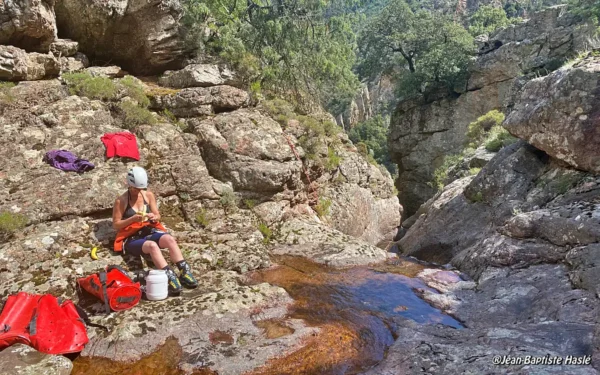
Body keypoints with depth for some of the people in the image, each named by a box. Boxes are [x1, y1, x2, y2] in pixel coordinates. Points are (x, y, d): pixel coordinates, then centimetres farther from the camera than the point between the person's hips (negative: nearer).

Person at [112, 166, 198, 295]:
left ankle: (184, 272, -36)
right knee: (152, 246, -38)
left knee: (170, 239, -31)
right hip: (131, 238, -3)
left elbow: (158, 216, 13)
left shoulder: (149, 195, 9)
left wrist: (154, 217, -11)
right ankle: (170, 277, -47)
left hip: (149, 231, 4)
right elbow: (116, 225, -1)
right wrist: (133, 219, -17)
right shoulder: (121, 201, -1)